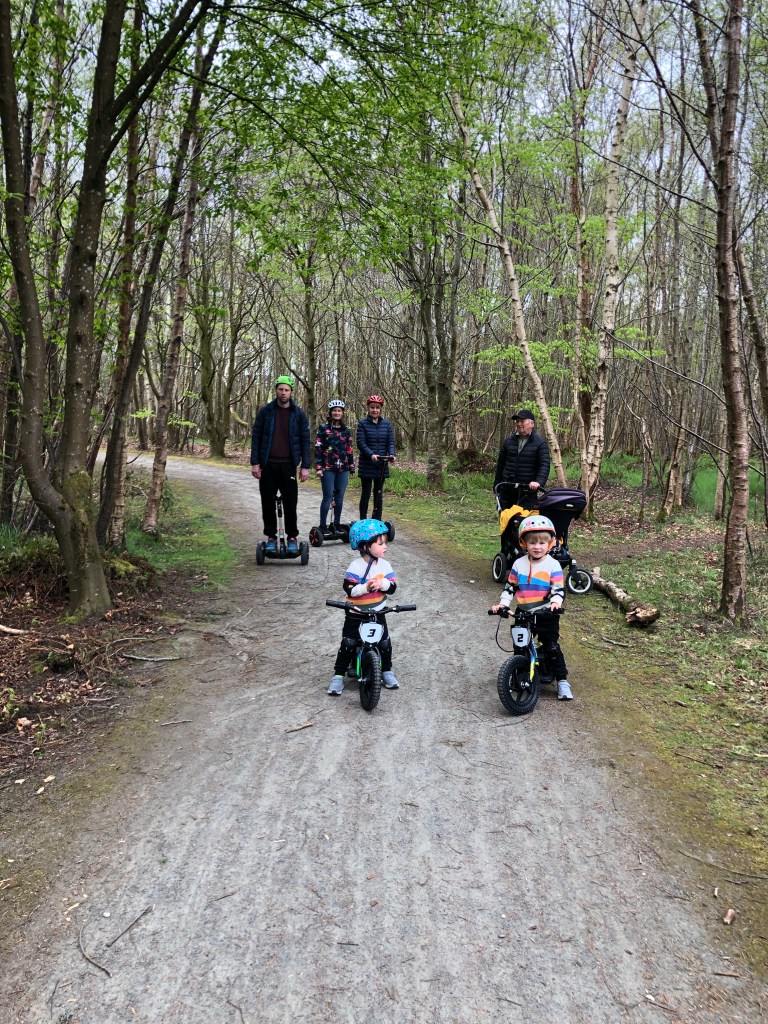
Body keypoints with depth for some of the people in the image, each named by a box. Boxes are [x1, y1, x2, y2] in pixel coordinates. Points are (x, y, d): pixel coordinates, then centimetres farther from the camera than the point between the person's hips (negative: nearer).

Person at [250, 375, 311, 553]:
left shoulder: (299, 414, 2)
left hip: (288, 465, -1)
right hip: (268, 465, 1)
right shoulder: (265, 411, 2)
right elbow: (256, 437, 2)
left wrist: (305, 466, -3)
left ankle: (292, 538, 13)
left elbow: (305, 440, 3)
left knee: (290, 504, 1)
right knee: (268, 503, 6)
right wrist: (255, 463, -5)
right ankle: (271, 537, 18)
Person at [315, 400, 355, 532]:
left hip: (343, 468, 4)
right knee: (328, 496, -5)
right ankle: (322, 526, 0)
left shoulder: (346, 430, 13)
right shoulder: (323, 428, 1)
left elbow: (350, 450, 15)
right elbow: (318, 448, -2)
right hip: (328, 468, -4)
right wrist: (318, 467, -9)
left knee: (339, 497, 6)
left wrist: (352, 467, 12)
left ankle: (337, 525, 15)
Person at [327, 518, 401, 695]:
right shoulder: (356, 566, -16)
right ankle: (338, 676, 7)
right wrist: (366, 587, -33)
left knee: (385, 643, 4)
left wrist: (381, 583, -26)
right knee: (348, 643, -5)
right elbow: (348, 588, -20)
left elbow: (393, 586, -7)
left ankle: (387, 671, 27)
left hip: (377, 612, 3)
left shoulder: (384, 565, -3)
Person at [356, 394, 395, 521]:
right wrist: (371, 455, -26)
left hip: (381, 465, 3)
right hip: (366, 465, -3)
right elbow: (361, 443, -10)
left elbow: (391, 442, 3)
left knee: (379, 494, 9)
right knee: (366, 494, 2)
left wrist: (391, 454, -17)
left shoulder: (386, 424, 7)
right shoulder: (363, 424, -2)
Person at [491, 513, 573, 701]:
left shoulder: (553, 565, -7)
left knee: (552, 647, -5)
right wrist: (503, 604, -6)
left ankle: (562, 681, 5)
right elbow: (510, 587, 7)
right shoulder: (519, 564, 3)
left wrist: (555, 602, -32)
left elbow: (559, 589, -12)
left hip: (546, 614, -4)